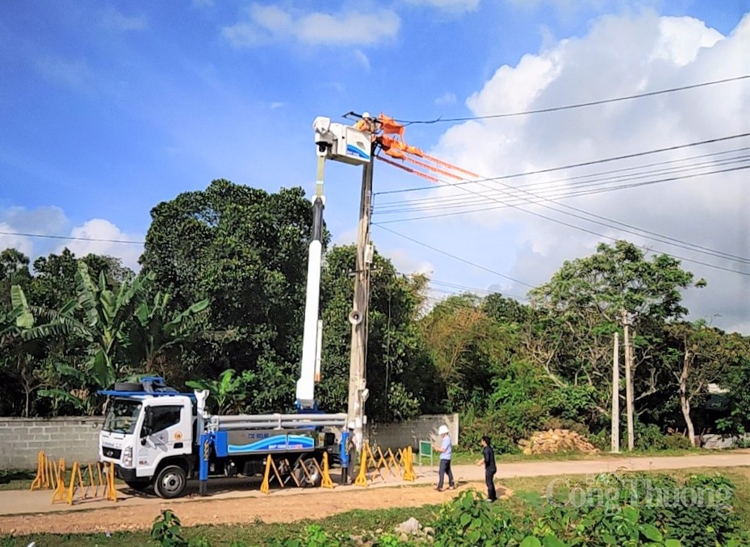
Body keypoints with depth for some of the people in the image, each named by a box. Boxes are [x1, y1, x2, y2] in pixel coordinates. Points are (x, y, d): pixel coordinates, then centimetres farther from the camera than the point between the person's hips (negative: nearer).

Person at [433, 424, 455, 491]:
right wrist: (437, 447, 8)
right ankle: (452, 485, 23)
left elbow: (443, 450, -19)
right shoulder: (447, 439, 14)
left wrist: (435, 447, -11)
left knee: (441, 471, -10)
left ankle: (440, 487, -13)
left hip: (444, 458, -10)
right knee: (448, 471, 16)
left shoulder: (446, 439, -17)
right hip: (447, 458, 10)